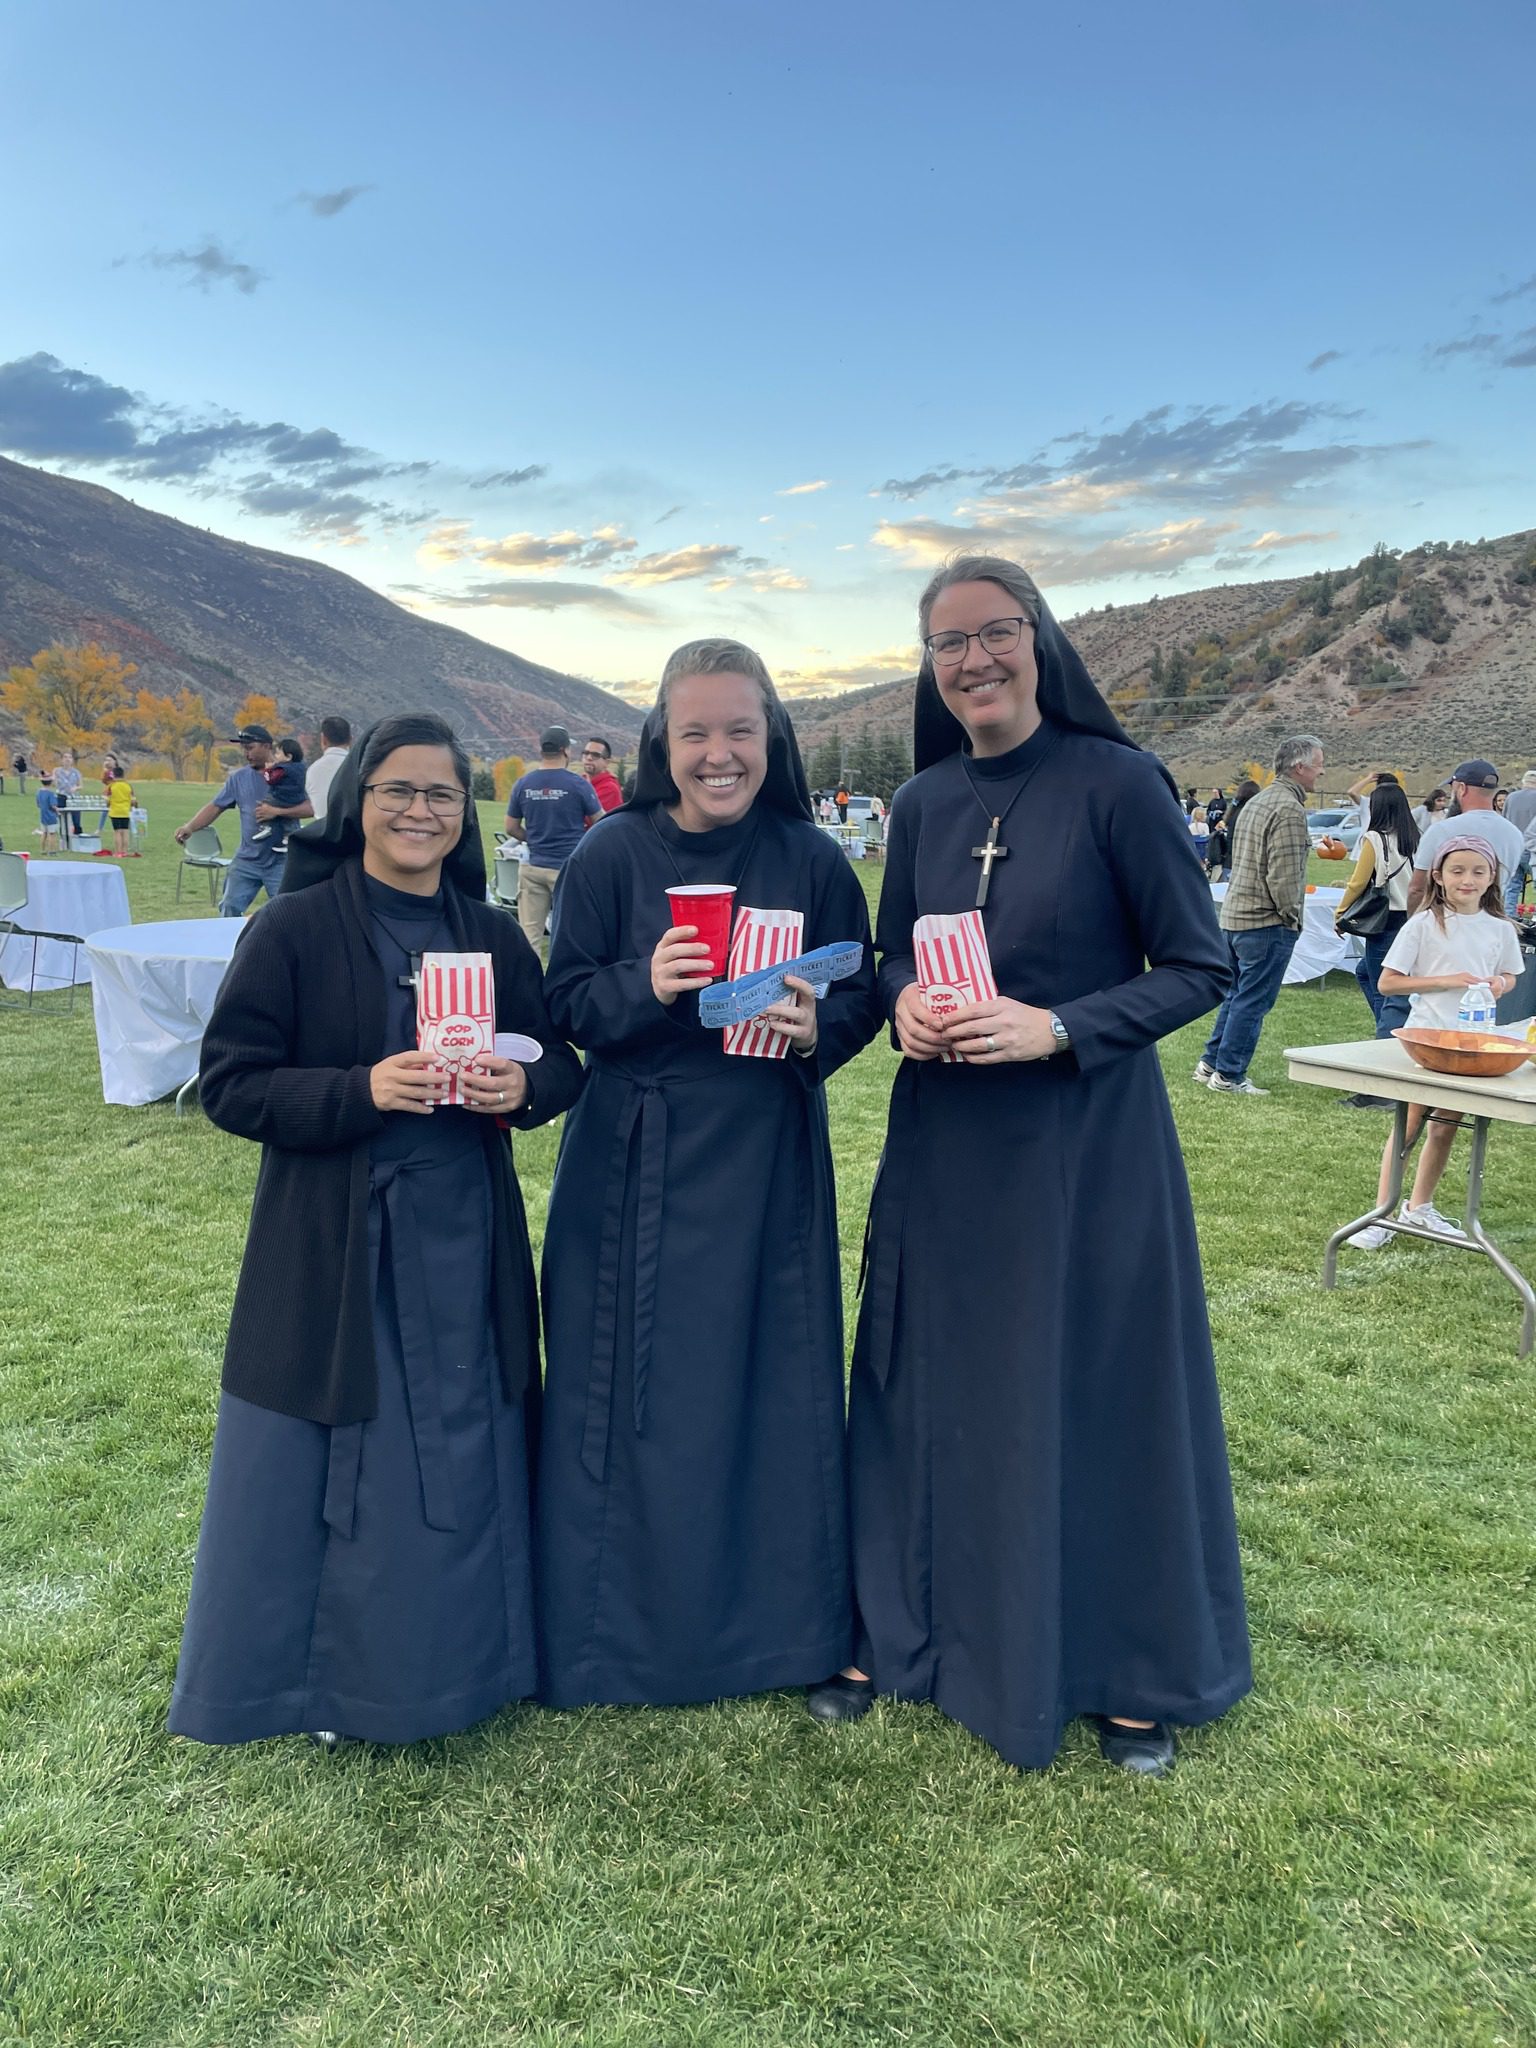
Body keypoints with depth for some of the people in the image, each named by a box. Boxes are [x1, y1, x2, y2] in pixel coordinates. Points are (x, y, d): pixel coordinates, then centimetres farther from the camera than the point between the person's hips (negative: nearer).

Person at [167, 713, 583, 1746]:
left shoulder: (495, 937, 5)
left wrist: (524, 1085, -14)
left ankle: (449, 1658, 37)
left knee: (462, 1458, 13)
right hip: (331, 1247, -3)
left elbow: (563, 1066, 9)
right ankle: (297, 1678, 33)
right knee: (325, 1468, 9)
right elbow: (229, 1082, -9)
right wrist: (361, 1089, -24)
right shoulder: (295, 929, -7)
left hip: (465, 1244, 4)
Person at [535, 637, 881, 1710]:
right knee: (638, 1391, 6)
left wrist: (820, 1028, -17)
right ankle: (630, 1626, 28)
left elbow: (862, 994, 4)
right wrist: (645, 985, -23)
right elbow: (567, 1002, -3)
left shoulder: (813, 859, 0)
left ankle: (773, 1614, 32)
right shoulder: (613, 854, -4)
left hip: (769, 1162, 2)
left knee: (770, 1382, 10)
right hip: (641, 1162, -1)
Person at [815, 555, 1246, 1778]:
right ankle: (901, 1630, 32)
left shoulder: (1118, 783, -10)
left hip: (1088, 1138, -4)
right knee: (927, 1385, 12)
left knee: (1096, 1394, 7)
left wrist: (1056, 1027, -20)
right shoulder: (923, 803, 4)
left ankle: (1128, 1674, 28)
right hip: (944, 1139, 4)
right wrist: (906, 1001, -9)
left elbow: (1199, 969, -8)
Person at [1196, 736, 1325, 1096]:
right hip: (1267, 921, -10)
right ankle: (1228, 1076, 3)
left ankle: (1210, 1063, 23)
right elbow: (1284, 875, -21)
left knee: (1238, 993, 18)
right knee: (1253, 1001, -2)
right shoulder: (1289, 809, -17)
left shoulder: (1256, 802, 14)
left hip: (1235, 914, 10)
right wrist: (1293, 917, -9)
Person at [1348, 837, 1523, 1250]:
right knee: (1409, 1126, -1)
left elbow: (1509, 975, 18)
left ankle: (1419, 1206, 28)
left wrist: (1500, 983, -6)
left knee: (1445, 1128, 12)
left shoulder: (1500, 930, 3)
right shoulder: (1423, 925, -8)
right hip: (1425, 1039, -4)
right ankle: (1382, 1213, 6)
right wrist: (1446, 981, -17)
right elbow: (1387, 983, -10)